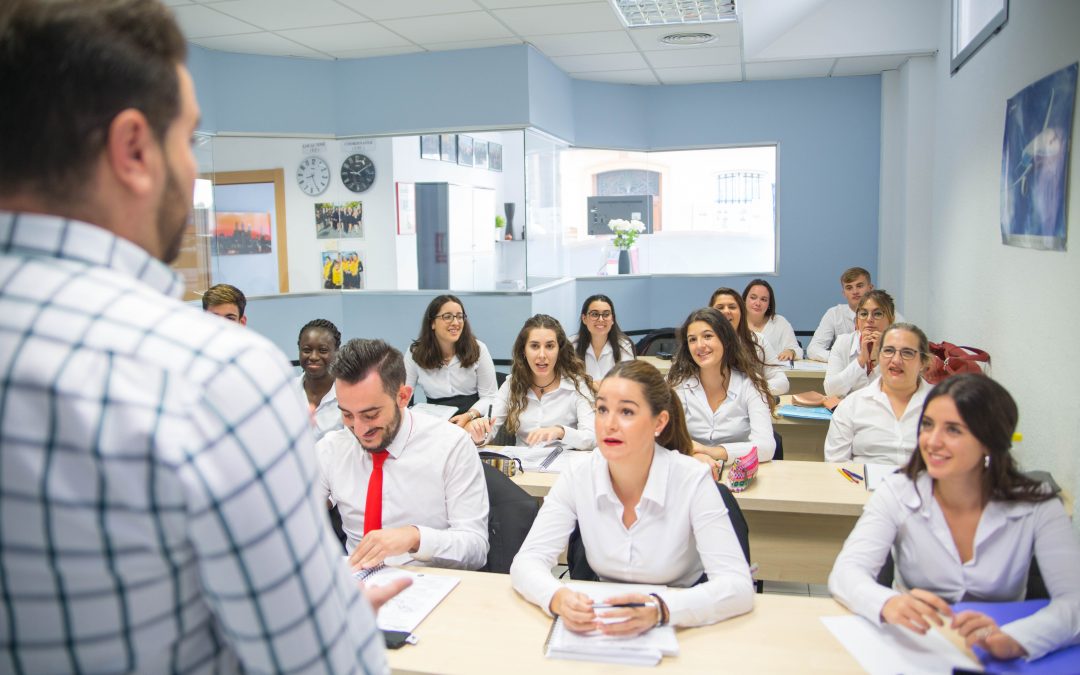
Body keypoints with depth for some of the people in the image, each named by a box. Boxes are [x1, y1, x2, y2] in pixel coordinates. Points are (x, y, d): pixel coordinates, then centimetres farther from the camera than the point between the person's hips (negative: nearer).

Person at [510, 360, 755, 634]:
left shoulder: (692, 480, -16)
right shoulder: (578, 474, -10)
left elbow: (738, 585, -22)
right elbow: (526, 561, -13)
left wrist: (658, 610, -39)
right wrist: (558, 598, -35)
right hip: (601, 630, 2)